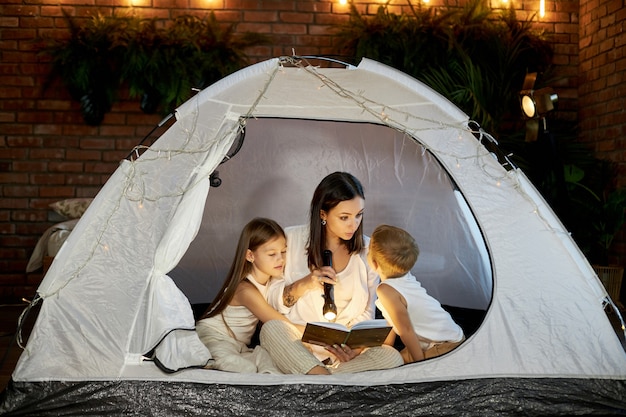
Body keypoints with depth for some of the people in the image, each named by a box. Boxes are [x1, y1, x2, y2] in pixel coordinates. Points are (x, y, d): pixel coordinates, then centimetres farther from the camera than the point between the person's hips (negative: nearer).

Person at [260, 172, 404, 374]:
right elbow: (272, 299, -1)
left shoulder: (367, 250, 3)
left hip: (347, 347, 2)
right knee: (271, 329, -34)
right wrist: (304, 284, -20)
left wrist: (355, 346, -12)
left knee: (392, 357, -26)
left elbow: (366, 312, 7)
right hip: (296, 343, -2)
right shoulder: (292, 239, -3)